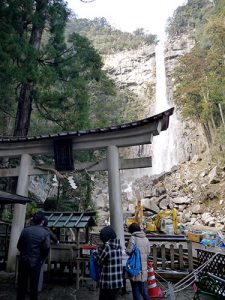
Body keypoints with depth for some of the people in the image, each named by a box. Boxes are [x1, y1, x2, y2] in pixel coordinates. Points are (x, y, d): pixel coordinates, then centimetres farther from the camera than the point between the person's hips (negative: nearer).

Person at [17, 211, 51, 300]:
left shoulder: (25, 230, -3)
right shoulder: (45, 233, -9)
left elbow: (19, 246, 1)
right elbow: (47, 248, -14)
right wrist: (42, 259, 2)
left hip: (23, 260, 2)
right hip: (36, 262, -1)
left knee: (22, 284, 15)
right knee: (34, 285, 13)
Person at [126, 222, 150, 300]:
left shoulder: (133, 238, -14)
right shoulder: (146, 239, 3)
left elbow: (129, 251, -16)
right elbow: (148, 253, 6)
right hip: (143, 267, 5)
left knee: (135, 289, 8)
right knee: (143, 288, 20)